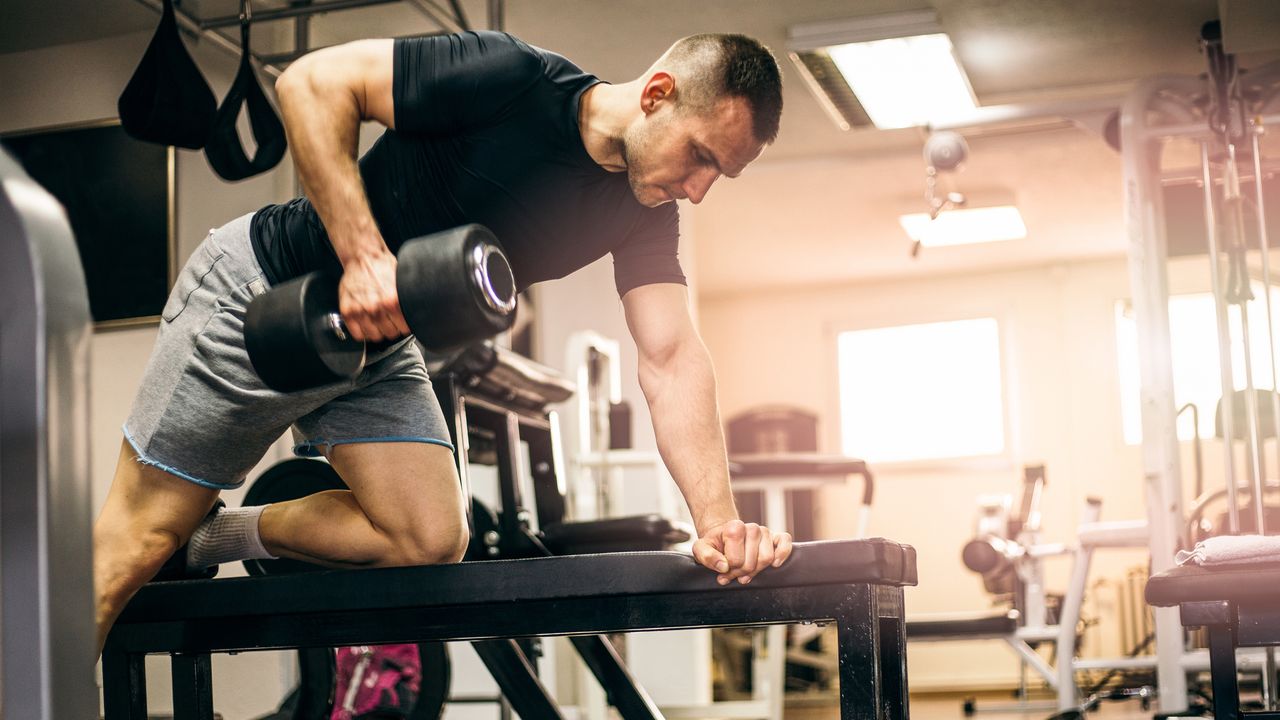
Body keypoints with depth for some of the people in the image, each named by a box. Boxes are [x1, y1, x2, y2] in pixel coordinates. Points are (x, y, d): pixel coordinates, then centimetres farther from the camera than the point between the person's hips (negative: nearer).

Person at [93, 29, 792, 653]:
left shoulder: (645, 213, -6)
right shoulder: (517, 80, -26)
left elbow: (672, 360, -13)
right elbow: (314, 81, -25)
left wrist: (718, 519, -27)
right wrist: (365, 256, -32)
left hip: (375, 344, 7)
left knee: (431, 543, -6)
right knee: (138, 537, -5)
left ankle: (208, 541, 10)